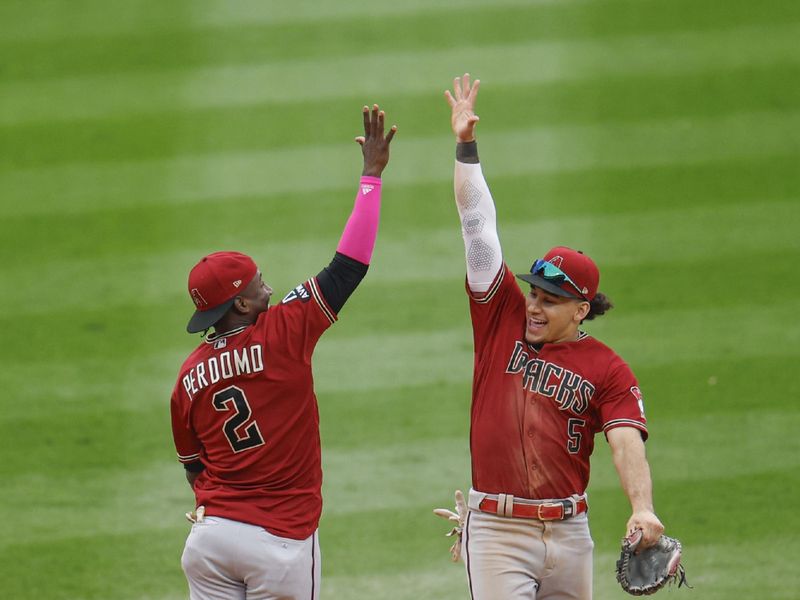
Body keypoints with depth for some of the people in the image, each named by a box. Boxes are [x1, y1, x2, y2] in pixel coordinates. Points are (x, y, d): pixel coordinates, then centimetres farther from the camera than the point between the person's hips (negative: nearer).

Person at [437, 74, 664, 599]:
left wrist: (642, 509, -29)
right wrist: (466, 147, -2)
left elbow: (627, 443, -12)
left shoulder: (607, 370, 1)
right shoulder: (504, 318, 5)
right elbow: (478, 226, 3)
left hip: (568, 534, 1)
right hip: (496, 531, -1)